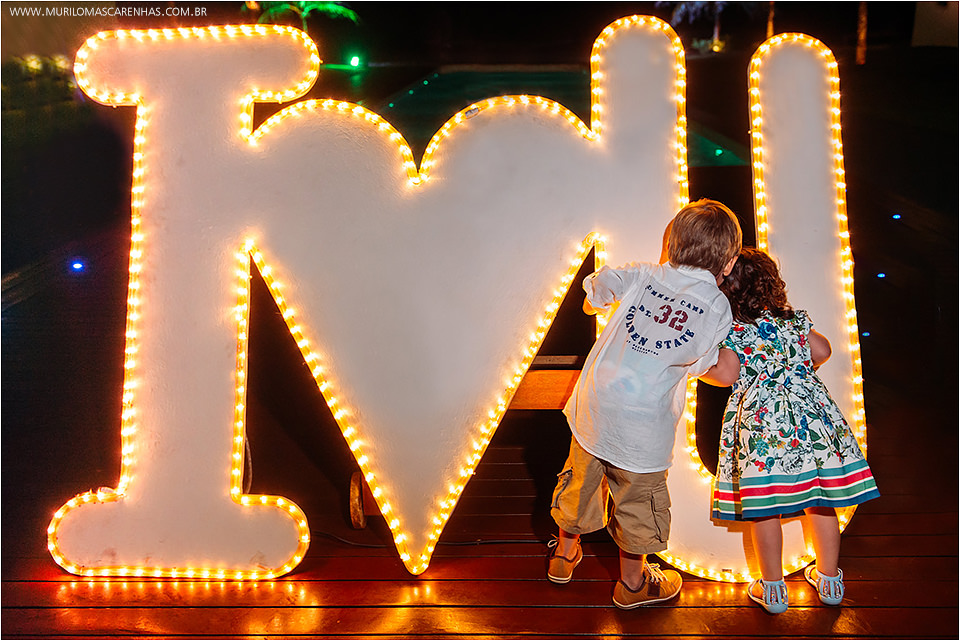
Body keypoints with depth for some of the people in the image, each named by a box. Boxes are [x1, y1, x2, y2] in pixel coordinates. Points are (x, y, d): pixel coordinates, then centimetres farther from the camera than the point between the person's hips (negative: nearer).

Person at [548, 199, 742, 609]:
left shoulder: (642, 275, -3)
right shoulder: (718, 307, -8)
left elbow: (594, 290, 8)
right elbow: (697, 365, 0)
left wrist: (595, 303, 30)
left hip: (594, 403, 3)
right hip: (643, 425, -3)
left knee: (582, 480, 23)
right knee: (639, 498, 18)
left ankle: (564, 554, 46)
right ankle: (633, 583, 38)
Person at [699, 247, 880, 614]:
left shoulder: (728, 329, -4)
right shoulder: (791, 317, 10)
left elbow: (727, 374, -12)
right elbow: (822, 352, 16)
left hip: (760, 422, -5)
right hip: (811, 414, 5)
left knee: (764, 508, 5)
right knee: (820, 501, 14)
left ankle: (773, 590, 15)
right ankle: (829, 580, 30)